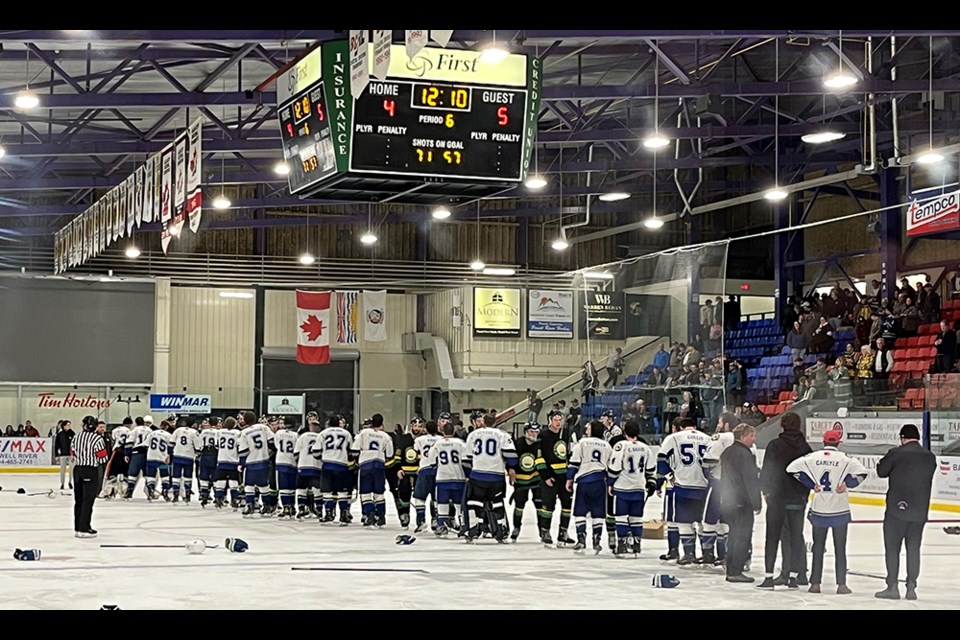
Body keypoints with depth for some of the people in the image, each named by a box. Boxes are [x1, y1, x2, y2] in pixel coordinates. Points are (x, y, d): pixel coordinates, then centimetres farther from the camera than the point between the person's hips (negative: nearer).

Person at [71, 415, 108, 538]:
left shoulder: (76, 437, 7)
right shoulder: (97, 438, -13)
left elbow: (73, 455, 12)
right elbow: (102, 457, -12)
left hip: (77, 470, 6)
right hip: (91, 471, -6)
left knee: (79, 500, 12)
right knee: (88, 500, -4)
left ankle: (77, 528, 16)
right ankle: (84, 529, -5)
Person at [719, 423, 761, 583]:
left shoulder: (726, 453, 14)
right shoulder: (745, 454, -14)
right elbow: (750, 481, -16)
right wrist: (756, 504, -12)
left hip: (726, 502, 9)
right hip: (742, 502, -9)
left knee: (735, 536, 15)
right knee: (743, 537, -4)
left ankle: (731, 571, 16)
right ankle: (736, 572, -5)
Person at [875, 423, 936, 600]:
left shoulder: (896, 453, -10)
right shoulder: (930, 457, 3)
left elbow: (881, 471, 0)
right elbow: (926, 478, 13)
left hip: (897, 508, -4)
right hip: (920, 511, 4)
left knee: (892, 548, 5)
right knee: (913, 548, 11)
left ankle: (892, 587, 4)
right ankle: (911, 588, 11)